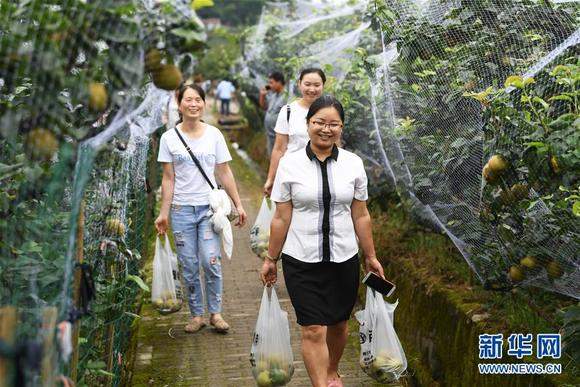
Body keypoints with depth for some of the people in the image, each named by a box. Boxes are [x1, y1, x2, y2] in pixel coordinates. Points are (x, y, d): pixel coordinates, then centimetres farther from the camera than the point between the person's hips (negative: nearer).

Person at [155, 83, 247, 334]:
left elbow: (224, 173, 6)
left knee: (210, 262, -9)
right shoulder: (169, 138, 1)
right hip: (181, 209, 0)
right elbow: (168, 179, 3)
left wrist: (238, 204, 4)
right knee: (189, 266, 3)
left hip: (209, 207, 0)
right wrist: (164, 213, -1)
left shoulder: (214, 135, 3)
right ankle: (196, 315, 18)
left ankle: (215, 313, 8)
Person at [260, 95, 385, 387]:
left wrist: (371, 257, 8)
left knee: (338, 324, 17)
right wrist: (271, 259, 2)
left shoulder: (353, 164, -1)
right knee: (313, 331, -6)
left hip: (343, 259, 2)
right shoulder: (290, 163, -6)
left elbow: (361, 216, 5)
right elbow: (281, 218, -1)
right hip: (301, 261, -2)